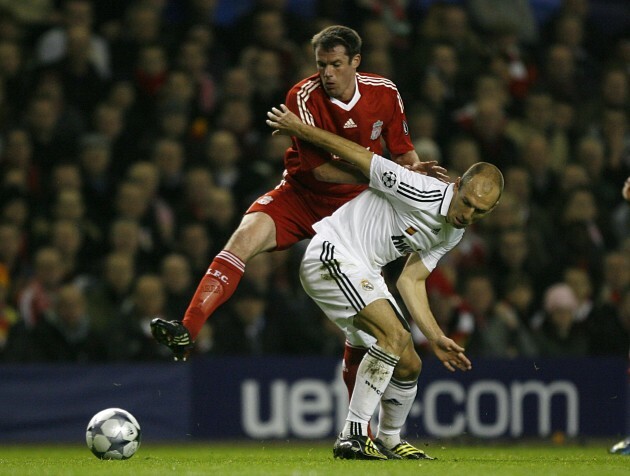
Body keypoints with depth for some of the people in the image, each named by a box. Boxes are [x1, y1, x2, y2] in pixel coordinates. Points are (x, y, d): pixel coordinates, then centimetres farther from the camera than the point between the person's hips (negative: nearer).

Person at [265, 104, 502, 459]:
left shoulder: (453, 235, 7)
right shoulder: (422, 193, -21)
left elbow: (411, 280, 11)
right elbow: (359, 155, -15)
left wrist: (436, 337, 5)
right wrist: (299, 129, -8)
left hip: (365, 275, 9)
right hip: (333, 253, -9)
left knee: (409, 364, 9)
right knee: (394, 335, -25)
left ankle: (390, 440, 33)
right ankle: (353, 436, -23)